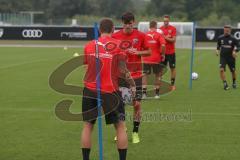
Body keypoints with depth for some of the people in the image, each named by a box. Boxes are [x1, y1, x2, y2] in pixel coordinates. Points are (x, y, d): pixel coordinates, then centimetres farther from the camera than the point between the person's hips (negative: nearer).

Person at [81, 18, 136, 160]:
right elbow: (122, 70, -9)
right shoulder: (117, 45, -6)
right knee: (120, 126, 9)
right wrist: (132, 84, 3)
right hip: (110, 91, -3)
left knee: (88, 126, 13)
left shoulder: (89, 45, 2)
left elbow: (85, 63, 13)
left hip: (90, 90, 3)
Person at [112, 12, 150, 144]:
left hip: (136, 75, -1)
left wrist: (138, 52, -14)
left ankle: (135, 133, 12)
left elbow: (149, 52, 4)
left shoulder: (140, 36, -3)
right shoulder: (115, 36, -2)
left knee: (137, 104, -2)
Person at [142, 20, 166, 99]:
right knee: (157, 75, 13)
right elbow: (163, 45, -17)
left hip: (146, 59, 1)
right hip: (156, 59, -1)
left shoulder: (145, 35, 1)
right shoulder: (159, 35, -5)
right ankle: (157, 93, 15)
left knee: (145, 75, 7)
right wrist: (163, 54, -4)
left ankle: (144, 92, -4)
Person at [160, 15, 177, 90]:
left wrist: (165, 37, -18)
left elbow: (173, 40, -10)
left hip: (171, 52, -2)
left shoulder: (173, 28, -4)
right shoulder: (160, 29, 4)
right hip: (163, 52, 2)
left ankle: (172, 84, 10)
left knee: (172, 68, 3)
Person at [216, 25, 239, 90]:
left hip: (231, 58, -1)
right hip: (223, 57, 1)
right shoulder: (220, 38, 2)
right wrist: (218, 50, 1)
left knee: (233, 71, 11)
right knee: (221, 69, -20)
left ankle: (234, 82, 37)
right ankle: (225, 84, -15)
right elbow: (218, 45, 19)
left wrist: (234, 51, -21)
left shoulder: (233, 39, -7)